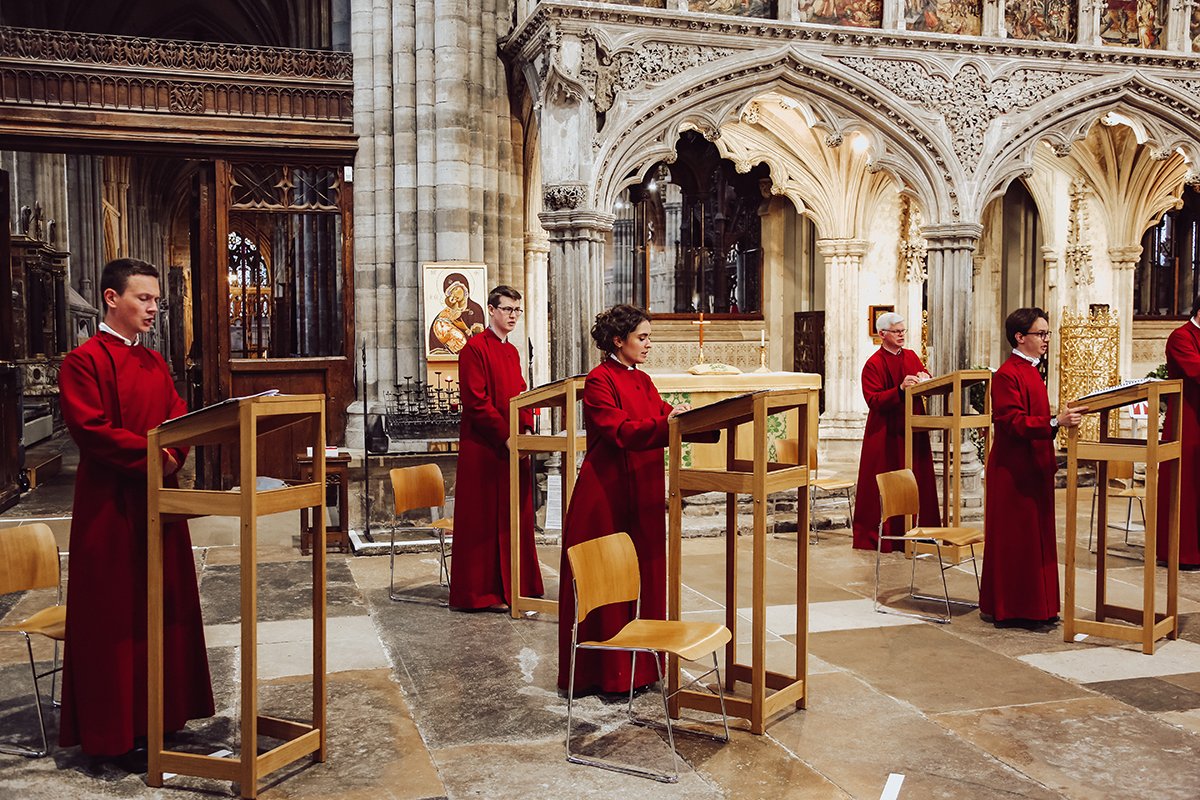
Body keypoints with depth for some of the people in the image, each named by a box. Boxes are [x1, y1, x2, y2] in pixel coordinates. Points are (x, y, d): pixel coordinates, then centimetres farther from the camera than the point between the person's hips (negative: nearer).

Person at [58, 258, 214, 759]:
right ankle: (112, 729, 11)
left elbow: (179, 417, 10)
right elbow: (90, 429, -18)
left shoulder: (154, 363, 15)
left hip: (158, 499, 7)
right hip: (111, 504, -7)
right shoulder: (83, 361, -9)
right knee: (113, 613, 1)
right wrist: (152, 453, -20)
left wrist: (174, 451, -10)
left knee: (165, 605, 11)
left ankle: (162, 711, 22)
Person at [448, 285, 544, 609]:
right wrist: (506, 435, -17)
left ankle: (510, 586, 18)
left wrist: (526, 430, 1)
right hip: (483, 448, -8)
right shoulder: (475, 348, -9)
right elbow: (476, 402, -16)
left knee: (515, 516, 10)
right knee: (483, 518, -3)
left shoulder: (512, 351, 17)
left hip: (514, 445, 8)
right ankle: (477, 591, 6)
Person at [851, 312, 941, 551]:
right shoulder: (873, 364, -8)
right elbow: (874, 400, -16)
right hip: (886, 433, -6)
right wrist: (900, 389, -28)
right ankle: (879, 535, 6)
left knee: (916, 481, 7)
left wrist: (924, 379, -3)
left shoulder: (911, 357, 12)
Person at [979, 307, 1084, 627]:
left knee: (1037, 538, 13)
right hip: (1013, 472, -10)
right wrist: (1055, 422, -32)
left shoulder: (1032, 371, 15)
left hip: (1034, 469, 10)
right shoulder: (1007, 375, -15)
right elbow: (1013, 422, -24)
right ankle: (1009, 610, 6)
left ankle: (1036, 607, 21)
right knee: (1014, 539, -3)